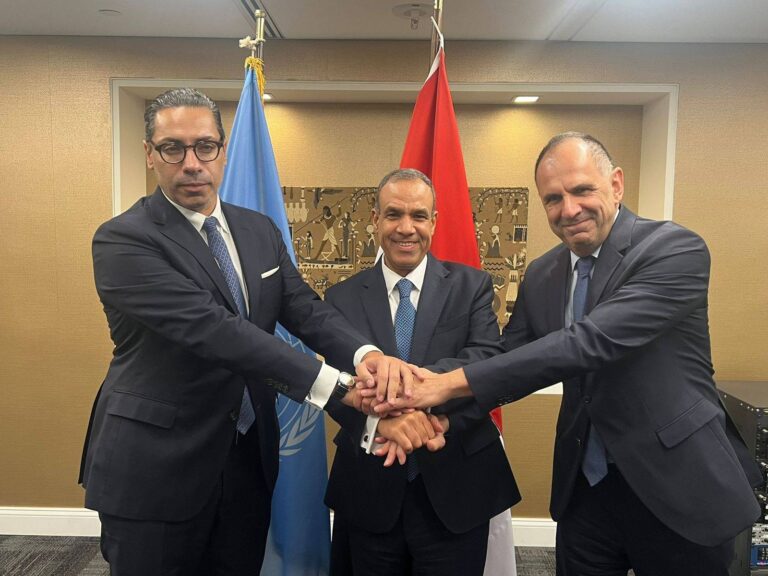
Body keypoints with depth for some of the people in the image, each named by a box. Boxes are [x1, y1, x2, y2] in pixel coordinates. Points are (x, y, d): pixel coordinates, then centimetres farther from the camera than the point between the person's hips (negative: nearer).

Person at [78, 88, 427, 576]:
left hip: (250, 457, 5)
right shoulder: (123, 240, -16)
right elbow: (212, 329, -27)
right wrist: (337, 384, -33)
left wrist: (366, 354, -27)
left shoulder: (261, 230, 4)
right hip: (156, 467, -5)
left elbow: (305, 309, -5)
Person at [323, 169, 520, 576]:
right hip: (369, 490, 1)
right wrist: (377, 425, -30)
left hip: (454, 486, 0)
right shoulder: (342, 297, 0)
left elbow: (489, 361, -15)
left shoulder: (471, 286, -1)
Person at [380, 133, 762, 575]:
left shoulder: (676, 249, -17)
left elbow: (592, 340, -30)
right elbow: (510, 358, 4)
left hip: (679, 488, -4)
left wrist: (455, 382, -31)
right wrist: (435, 401, -17)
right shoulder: (541, 275, 2)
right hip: (585, 489, 5)